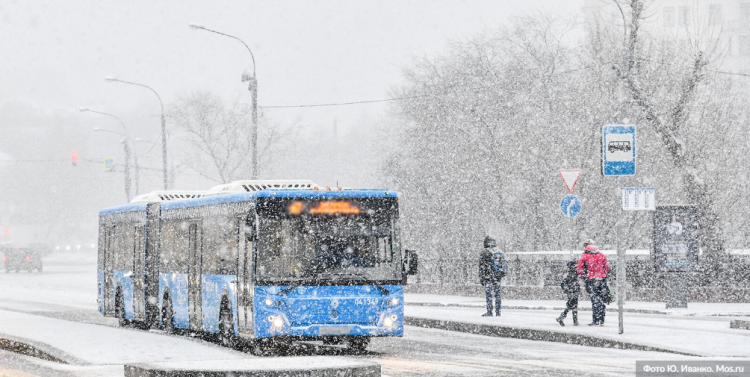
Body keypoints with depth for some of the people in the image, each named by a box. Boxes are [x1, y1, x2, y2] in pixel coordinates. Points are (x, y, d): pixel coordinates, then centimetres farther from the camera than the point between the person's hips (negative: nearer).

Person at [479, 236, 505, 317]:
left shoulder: (484, 252, -7)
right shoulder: (500, 252, 9)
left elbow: (482, 267, -6)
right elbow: (503, 264, 13)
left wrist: (481, 278, -2)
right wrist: (502, 274, 21)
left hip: (488, 277, -5)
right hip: (498, 277, 5)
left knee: (489, 294, -2)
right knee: (497, 294, 8)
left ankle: (489, 312, -5)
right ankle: (498, 312, 8)